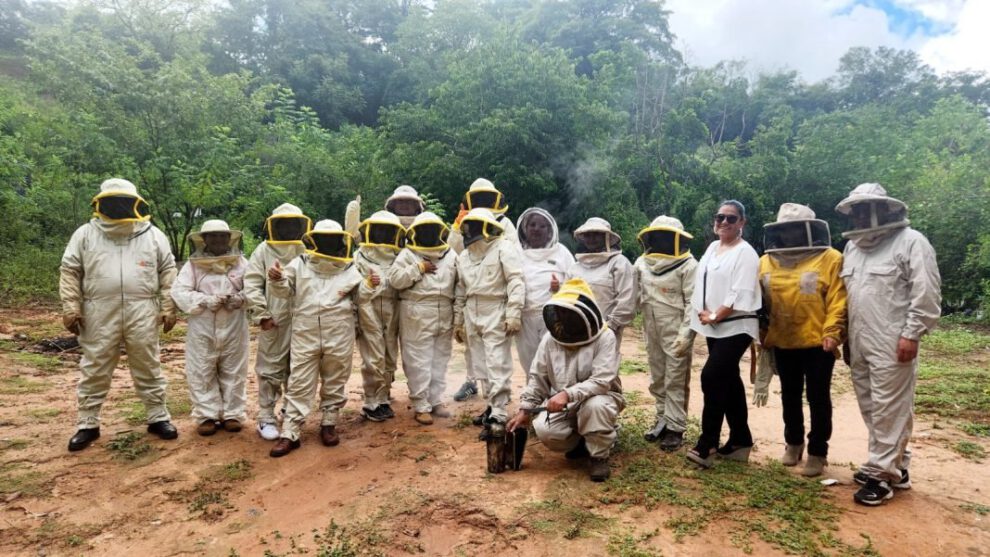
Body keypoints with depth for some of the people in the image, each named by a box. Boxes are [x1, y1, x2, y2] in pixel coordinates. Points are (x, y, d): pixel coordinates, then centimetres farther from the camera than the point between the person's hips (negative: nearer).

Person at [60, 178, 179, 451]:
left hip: (142, 314, 0)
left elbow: (168, 272, 6)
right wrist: (70, 308, -2)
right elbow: (69, 272, 5)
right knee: (94, 371, 8)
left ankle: (158, 418, 20)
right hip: (99, 315, 0)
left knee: (148, 368, 9)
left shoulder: (153, 235, 5)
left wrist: (168, 308, 0)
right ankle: (87, 425, 21)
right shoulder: (85, 234, 4)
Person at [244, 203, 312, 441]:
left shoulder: (308, 251, 5)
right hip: (274, 322, -2)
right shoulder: (264, 250, 2)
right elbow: (252, 285, -1)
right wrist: (261, 315, -7)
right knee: (270, 370, 3)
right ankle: (266, 418, 13)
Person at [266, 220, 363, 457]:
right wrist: (277, 279, -14)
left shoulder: (350, 269, 6)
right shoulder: (300, 264, 5)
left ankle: (329, 424, 28)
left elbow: (361, 299, 12)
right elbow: (285, 291, 7)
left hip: (339, 337, 1)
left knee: (334, 382, 11)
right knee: (299, 385, 2)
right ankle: (289, 433, 8)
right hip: (305, 336, 0)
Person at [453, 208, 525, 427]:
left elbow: (516, 282, -14)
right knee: (480, 364, 11)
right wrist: (458, 321, 17)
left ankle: (498, 414, -5)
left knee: (497, 365, -8)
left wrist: (513, 314, -20)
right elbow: (460, 290, 18)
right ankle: (492, 405, 22)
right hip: (472, 314, 7)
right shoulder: (464, 256, 14)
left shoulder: (504, 248, -7)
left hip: (496, 313, -7)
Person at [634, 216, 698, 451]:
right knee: (657, 380, 14)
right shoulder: (642, 263, 9)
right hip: (652, 331, 6)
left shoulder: (687, 265, -9)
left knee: (675, 381, 0)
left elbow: (693, 304, -12)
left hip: (676, 332, -6)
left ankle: (676, 428, 8)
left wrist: (685, 334, -17)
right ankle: (664, 420, 26)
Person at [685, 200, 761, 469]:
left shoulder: (745, 253, -10)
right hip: (713, 328, 8)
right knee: (729, 382, 13)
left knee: (712, 378, -16)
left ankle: (706, 445, -10)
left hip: (735, 327, -8)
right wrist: (703, 313, 2)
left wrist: (716, 316, -15)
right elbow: (702, 283, 14)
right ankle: (740, 439, 25)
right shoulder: (712, 247, 14)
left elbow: (740, 294, -18)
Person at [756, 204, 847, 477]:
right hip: (782, 343, 5)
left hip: (817, 342, -4)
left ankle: (817, 452, 19)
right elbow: (761, 303, 9)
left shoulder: (830, 259, -7)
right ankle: (793, 443, 34)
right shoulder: (767, 261, 6)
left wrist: (832, 333, -19)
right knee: (790, 396, 17)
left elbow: (838, 301, -11)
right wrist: (763, 335, 5)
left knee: (818, 398, 6)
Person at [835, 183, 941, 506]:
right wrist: (845, 335, 17)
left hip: (893, 343, -8)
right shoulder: (852, 246, 16)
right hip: (859, 344, 8)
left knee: (889, 409, -3)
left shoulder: (910, 242, -6)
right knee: (871, 409, 13)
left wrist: (911, 335, -15)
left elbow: (926, 295, -11)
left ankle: (881, 474, 5)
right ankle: (895, 466, 26)